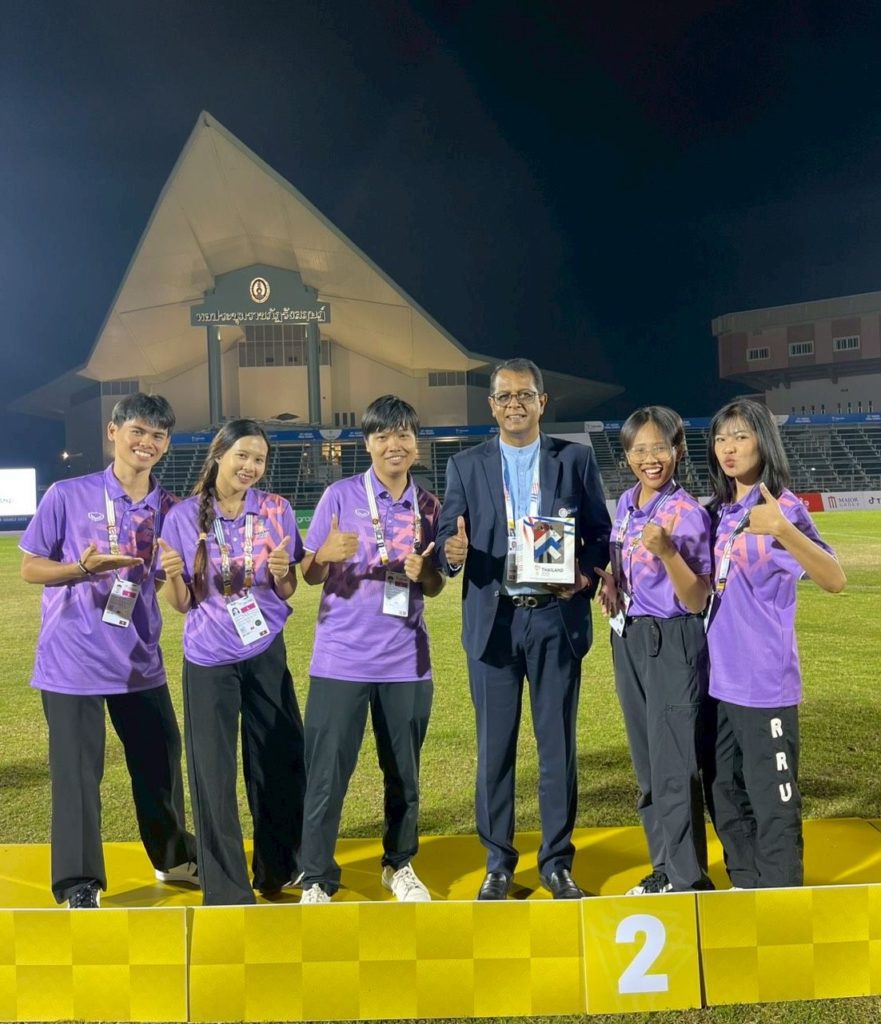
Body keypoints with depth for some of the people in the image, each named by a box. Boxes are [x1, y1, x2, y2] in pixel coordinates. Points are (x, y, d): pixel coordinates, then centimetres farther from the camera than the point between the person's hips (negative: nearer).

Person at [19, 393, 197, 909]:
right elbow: (31, 568, -5)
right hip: (73, 661, -4)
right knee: (77, 772, 4)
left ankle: (174, 857, 36)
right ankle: (79, 885, 22)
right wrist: (83, 569, -24)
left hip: (140, 660, 4)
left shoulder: (169, 508, 2)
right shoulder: (68, 495, -9)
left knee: (162, 759, 15)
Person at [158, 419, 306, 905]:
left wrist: (280, 571, -20)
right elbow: (182, 603, -3)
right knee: (213, 773, 4)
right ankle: (225, 887, 20)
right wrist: (173, 574, -23)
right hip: (209, 658, -1)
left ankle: (277, 869, 31)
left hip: (266, 651, 1)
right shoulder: (184, 517, -6)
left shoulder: (276, 511, -3)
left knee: (280, 761, 9)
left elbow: (286, 592, 1)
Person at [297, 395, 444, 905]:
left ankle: (400, 865, 32)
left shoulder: (429, 506, 6)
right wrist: (325, 555, -23)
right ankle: (317, 880, 16)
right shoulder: (340, 495, -3)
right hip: (341, 660, -2)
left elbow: (436, 587, 11)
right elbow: (310, 575, -1)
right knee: (327, 775, 1)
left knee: (404, 773, 13)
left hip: (406, 661, 3)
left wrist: (424, 572, -12)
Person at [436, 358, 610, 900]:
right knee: (495, 747, 8)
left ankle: (557, 861, 24)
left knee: (558, 744, 7)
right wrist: (452, 551, -23)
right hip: (493, 621, 1)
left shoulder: (576, 458, 5)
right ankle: (498, 863, 24)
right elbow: (449, 537, 0)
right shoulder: (466, 466, 6)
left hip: (557, 617, 0)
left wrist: (586, 575, -14)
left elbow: (600, 533, 5)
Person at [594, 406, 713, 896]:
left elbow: (696, 601, -16)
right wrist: (610, 582, 1)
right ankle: (664, 868, 31)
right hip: (629, 641, 7)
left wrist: (667, 551, -30)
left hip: (673, 644, -7)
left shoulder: (689, 512, -15)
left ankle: (688, 879, 17)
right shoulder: (627, 503, 7)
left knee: (674, 768, 0)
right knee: (647, 766, 16)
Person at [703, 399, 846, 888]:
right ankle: (746, 886, 34)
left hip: (765, 679, -7)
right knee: (725, 793, 18)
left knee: (773, 799, 1)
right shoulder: (719, 512, 9)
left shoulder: (783, 506, -10)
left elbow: (835, 579, -24)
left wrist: (781, 530, -37)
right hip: (719, 679, 7)